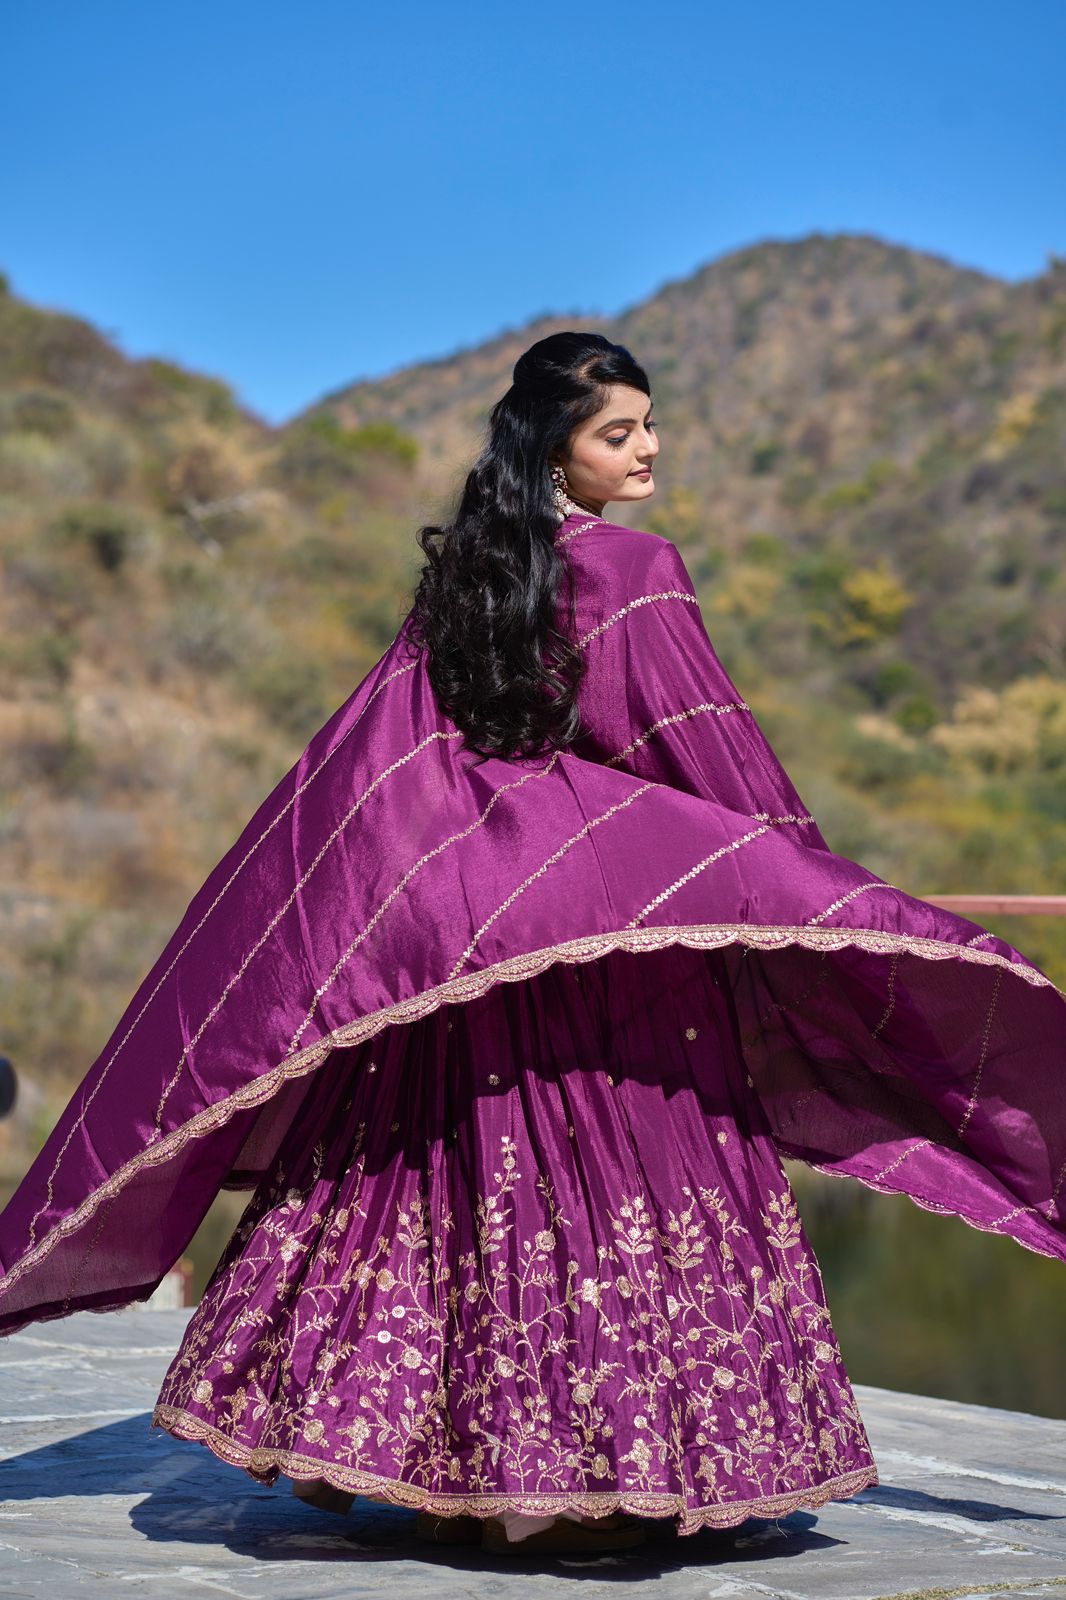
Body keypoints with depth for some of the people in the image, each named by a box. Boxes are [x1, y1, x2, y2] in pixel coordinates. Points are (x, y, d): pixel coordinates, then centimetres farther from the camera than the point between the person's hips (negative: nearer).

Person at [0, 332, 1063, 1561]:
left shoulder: (459, 570, 8)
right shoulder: (633, 571, -8)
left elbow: (363, 763, 9)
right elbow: (704, 745, -6)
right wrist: (810, 874, 5)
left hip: (455, 911, 6)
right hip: (618, 919, -5)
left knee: (475, 1169, 11)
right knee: (628, 1179, 2)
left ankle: (462, 1465, 16)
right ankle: (621, 1464, 6)